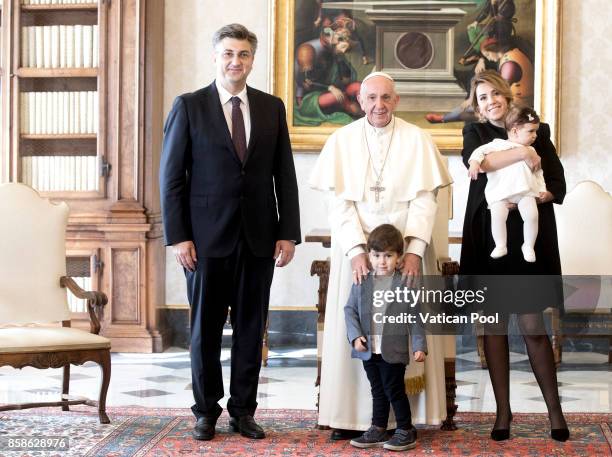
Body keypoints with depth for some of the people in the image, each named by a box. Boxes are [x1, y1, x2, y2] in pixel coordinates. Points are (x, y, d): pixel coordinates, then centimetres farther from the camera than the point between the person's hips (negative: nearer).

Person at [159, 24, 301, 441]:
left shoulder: (272, 107, 8)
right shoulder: (189, 107, 0)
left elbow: (284, 175, 8)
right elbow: (172, 176, -2)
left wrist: (288, 233, 1)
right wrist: (178, 236, -8)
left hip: (259, 238, 3)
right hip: (207, 238, -2)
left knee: (251, 328, 7)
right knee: (205, 328, 6)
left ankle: (243, 410, 17)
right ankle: (207, 411, 18)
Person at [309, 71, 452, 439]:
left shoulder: (417, 140, 0)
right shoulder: (342, 141, 2)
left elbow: (425, 199, -5)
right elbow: (339, 202, -3)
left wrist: (414, 251, -17)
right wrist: (357, 250, -15)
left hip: (406, 247, 0)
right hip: (355, 247, 1)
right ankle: (352, 415, 7)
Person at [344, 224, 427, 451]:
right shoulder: (361, 282, 2)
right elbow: (350, 309, 4)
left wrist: (419, 346, -9)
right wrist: (355, 335, -9)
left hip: (394, 352, -4)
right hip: (368, 350, 4)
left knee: (395, 391, 2)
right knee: (377, 391, 15)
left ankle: (406, 431, 15)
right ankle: (378, 430, 25)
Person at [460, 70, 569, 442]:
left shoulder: (537, 131, 9)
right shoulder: (475, 132, 11)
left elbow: (558, 186, 4)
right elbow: (475, 161, -12)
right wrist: (522, 152, -17)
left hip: (529, 240, -1)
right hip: (488, 240, 1)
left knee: (533, 325, -5)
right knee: (494, 325, 2)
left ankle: (555, 409, 5)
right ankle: (503, 410, 10)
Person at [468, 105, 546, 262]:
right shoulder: (498, 144, 11)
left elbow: (538, 173, 26)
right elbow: (481, 150, 2)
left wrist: (542, 189, 12)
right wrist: (475, 162, -17)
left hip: (525, 191, 3)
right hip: (500, 191, -3)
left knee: (532, 215, -21)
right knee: (498, 215, -27)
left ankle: (528, 246, 1)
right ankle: (500, 246, -8)